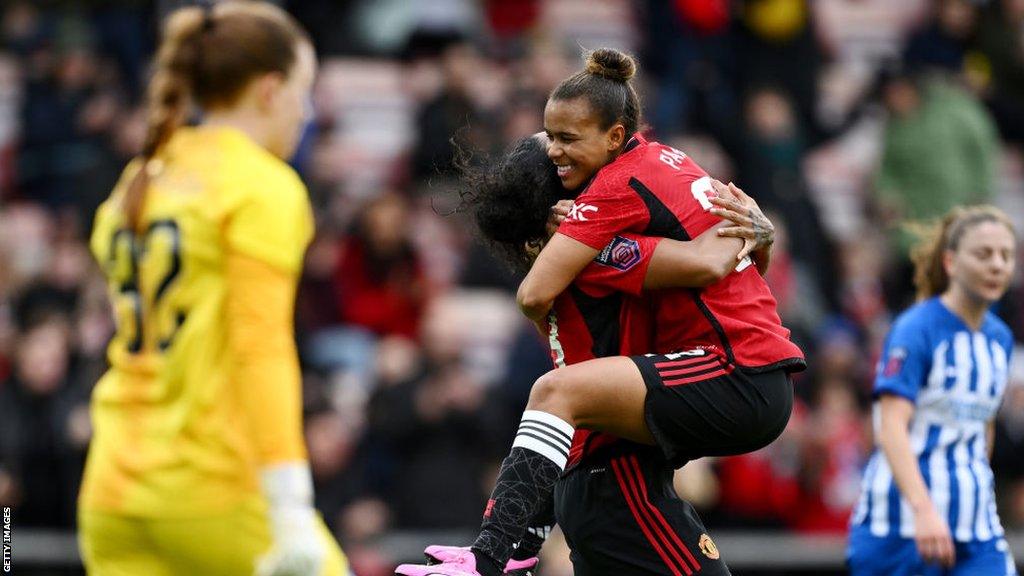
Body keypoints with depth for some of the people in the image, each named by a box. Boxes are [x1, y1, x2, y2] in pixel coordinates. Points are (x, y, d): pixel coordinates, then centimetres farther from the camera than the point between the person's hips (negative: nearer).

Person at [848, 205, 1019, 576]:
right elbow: (891, 429, -21)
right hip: (900, 526, -6)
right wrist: (923, 510, -33)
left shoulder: (1000, 338, 12)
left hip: (978, 535, 6)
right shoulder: (915, 329, -11)